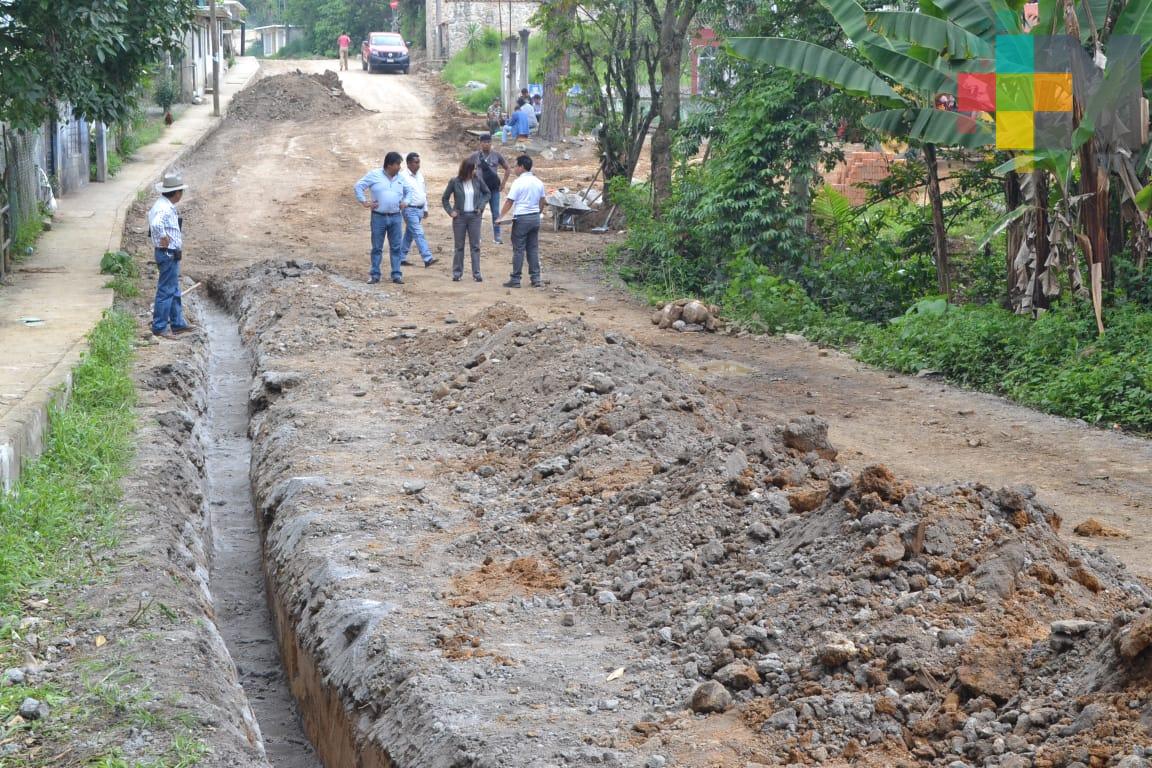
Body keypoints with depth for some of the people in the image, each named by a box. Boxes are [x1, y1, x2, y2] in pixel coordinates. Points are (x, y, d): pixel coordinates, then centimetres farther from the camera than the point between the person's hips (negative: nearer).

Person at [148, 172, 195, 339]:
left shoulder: (163, 205, 9)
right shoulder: (165, 208, -23)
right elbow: (156, 225, -42)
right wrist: (164, 239, -25)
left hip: (172, 254, 11)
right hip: (168, 254, -11)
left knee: (174, 291, 18)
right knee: (166, 291, -4)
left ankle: (177, 323, 28)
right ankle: (159, 327, 1)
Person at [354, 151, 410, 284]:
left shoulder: (400, 177, 9)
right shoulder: (374, 175, -3)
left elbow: (409, 191, 26)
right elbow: (358, 186, 0)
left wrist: (405, 202, 10)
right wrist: (364, 202, -6)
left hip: (395, 217, 3)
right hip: (379, 217, -3)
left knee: (396, 247, 2)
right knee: (377, 248, 2)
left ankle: (396, 274, 6)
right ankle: (375, 275, 7)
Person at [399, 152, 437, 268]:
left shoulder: (420, 175, 12)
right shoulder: (403, 176, -12)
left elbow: (424, 192, 20)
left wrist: (425, 208, 19)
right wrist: (402, 208, -16)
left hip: (420, 209, 8)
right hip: (410, 209, -8)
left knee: (409, 235, 13)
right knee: (419, 234, -13)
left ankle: (401, 258, 21)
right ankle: (428, 258, -18)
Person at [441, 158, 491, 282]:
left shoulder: (477, 179, -2)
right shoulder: (455, 182, -7)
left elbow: (487, 193, 13)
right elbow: (445, 198, 4)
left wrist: (481, 206, 2)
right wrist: (450, 211, -4)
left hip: (474, 216, 1)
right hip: (460, 216, -1)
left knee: (475, 246, 1)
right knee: (459, 246, 6)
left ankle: (476, 273, 4)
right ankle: (457, 273, 13)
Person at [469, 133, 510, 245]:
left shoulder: (496, 155, 3)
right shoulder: (475, 156, -1)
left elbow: (507, 168, 13)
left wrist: (503, 183, 7)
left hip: (494, 188, 1)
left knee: (496, 213, 1)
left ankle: (497, 237, 6)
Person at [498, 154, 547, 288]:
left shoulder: (518, 183, -12)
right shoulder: (538, 182, 7)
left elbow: (509, 202, -12)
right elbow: (542, 200, 17)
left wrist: (500, 216, -5)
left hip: (521, 218, -6)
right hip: (535, 217, 6)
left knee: (518, 249, -1)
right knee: (533, 249, 10)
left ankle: (515, 280, 1)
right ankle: (536, 278, 8)